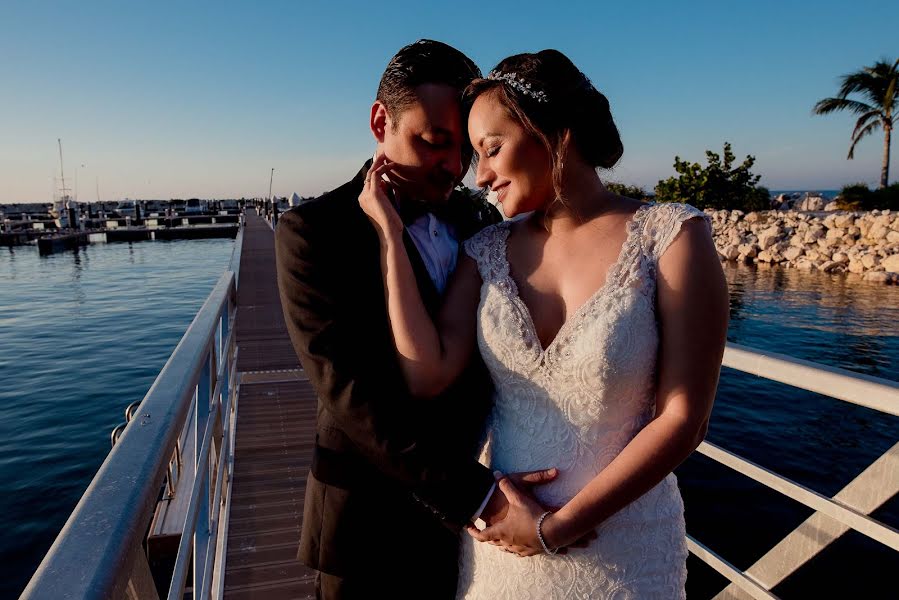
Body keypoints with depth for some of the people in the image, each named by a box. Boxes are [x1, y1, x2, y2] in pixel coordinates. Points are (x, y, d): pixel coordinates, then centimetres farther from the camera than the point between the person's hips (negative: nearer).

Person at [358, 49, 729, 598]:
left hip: (621, 548, -3)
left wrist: (557, 526, -14)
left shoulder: (671, 236, -13)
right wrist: (391, 234, -12)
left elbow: (684, 418, -14)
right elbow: (427, 376, -13)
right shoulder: (489, 252, -1)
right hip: (499, 531, 4)